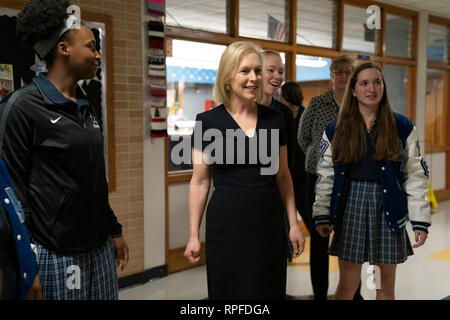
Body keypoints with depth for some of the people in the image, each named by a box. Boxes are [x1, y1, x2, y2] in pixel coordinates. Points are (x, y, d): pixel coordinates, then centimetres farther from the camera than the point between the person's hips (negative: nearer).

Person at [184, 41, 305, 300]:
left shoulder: (274, 118, 4)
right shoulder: (208, 121, -4)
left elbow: (282, 175, 10)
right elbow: (200, 181, -1)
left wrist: (294, 224, 8)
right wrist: (194, 235, -1)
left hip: (269, 228, 3)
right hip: (225, 228, -2)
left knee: (269, 292, 11)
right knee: (228, 293, 8)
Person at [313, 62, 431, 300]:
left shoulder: (402, 128, 3)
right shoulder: (336, 130, 5)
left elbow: (415, 175, 2)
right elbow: (325, 175, 6)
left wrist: (420, 221, -3)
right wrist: (322, 215, 0)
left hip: (389, 208, 0)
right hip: (351, 206, 0)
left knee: (386, 284, 10)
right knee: (347, 285, 3)